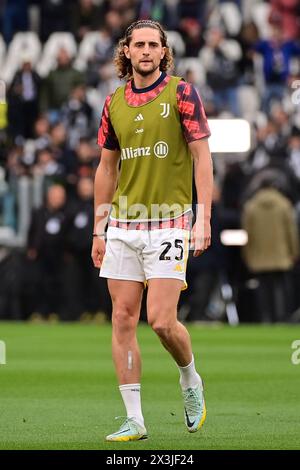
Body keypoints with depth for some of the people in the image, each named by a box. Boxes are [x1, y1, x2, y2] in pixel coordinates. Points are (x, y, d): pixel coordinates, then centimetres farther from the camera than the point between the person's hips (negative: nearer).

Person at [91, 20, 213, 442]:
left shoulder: (181, 93, -3)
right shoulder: (115, 102, 10)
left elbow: (202, 156, -5)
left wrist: (204, 219, -13)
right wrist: (99, 230, 13)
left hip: (168, 222, -4)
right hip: (123, 225, 5)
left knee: (161, 320, -11)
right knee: (123, 318, 0)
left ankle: (191, 380, 20)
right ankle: (134, 420, 4)